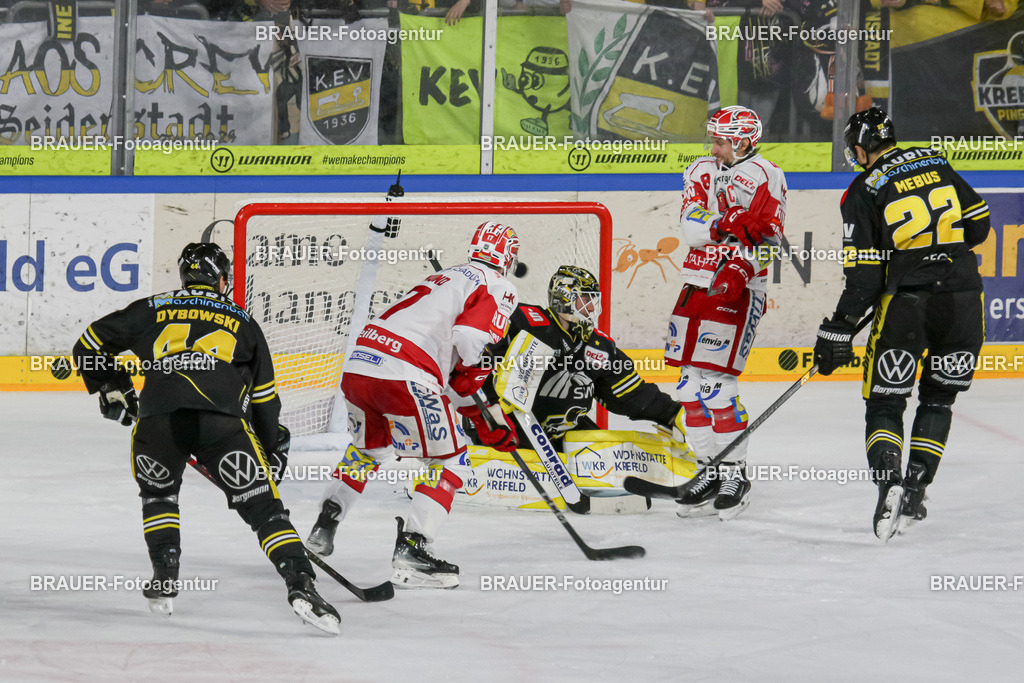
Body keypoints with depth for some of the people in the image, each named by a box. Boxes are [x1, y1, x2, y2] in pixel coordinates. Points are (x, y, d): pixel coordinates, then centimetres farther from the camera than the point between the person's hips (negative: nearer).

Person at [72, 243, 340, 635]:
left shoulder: (152, 310, 28)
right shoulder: (241, 321, 28)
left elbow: (91, 344, 31)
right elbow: (263, 396, 29)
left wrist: (111, 390, 44)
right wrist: (273, 445, 41)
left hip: (157, 419, 1)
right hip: (222, 422, -1)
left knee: (157, 494, 30)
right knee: (263, 507, 2)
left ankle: (164, 579, 20)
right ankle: (300, 585, -15)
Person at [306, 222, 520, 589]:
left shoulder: (442, 278, 31)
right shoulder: (498, 289, 5)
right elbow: (473, 350, -12)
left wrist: (482, 419, 29)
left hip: (357, 365, 8)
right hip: (404, 376, -8)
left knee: (370, 447, 34)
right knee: (451, 461, 5)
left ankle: (323, 527, 33)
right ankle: (411, 550, -8)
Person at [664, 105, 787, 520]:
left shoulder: (766, 178, -5)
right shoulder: (701, 172, 12)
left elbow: (767, 238, -10)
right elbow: (692, 227, -1)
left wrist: (741, 270, -25)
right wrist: (728, 225, -18)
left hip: (737, 288, -7)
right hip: (698, 282, 7)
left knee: (716, 381, -13)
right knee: (691, 381, 6)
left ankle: (735, 474, -4)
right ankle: (710, 470, 15)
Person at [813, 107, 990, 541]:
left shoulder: (864, 193, -2)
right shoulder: (934, 162, 12)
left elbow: (864, 276, -6)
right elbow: (977, 224, 15)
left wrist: (839, 331, -1)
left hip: (906, 300, -4)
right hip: (962, 297, 4)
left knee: (884, 403, 6)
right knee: (938, 398, 17)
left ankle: (888, 484, -16)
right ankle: (915, 489, 7)